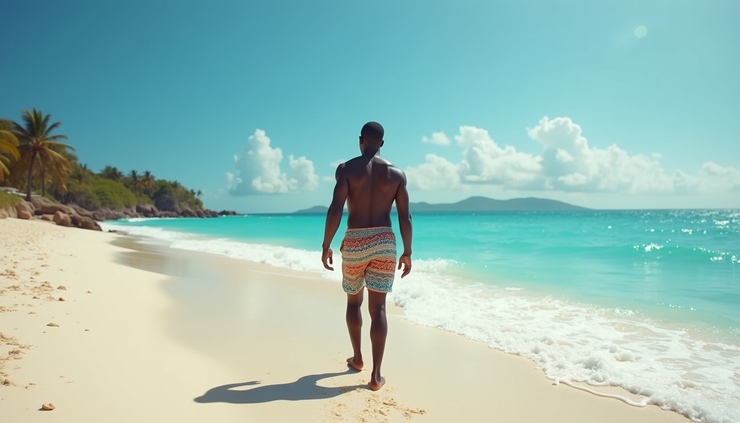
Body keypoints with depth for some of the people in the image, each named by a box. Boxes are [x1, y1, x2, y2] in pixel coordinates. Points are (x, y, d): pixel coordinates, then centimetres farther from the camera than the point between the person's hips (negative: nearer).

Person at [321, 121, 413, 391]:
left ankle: (357, 358, 35)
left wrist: (326, 246, -7)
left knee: (353, 300, 21)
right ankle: (376, 376, 3)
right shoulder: (396, 173, 3)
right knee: (378, 308, 2)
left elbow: (336, 209, -14)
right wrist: (407, 252, 8)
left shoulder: (346, 169, -3)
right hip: (384, 242, 1)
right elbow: (405, 217, 0)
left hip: (354, 243, -1)